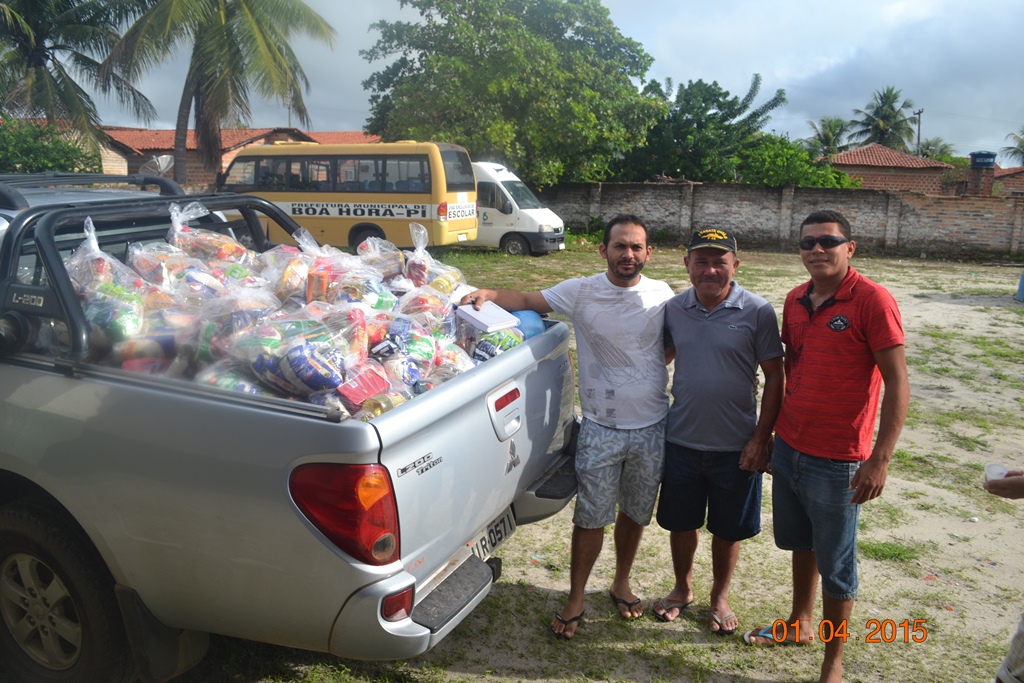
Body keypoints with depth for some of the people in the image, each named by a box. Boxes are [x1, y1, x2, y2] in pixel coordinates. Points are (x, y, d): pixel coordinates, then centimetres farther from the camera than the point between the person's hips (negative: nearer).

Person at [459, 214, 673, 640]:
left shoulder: (662, 296, -1)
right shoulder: (581, 292, -6)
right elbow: (528, 301, -3)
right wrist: (491, 294, -20)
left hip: (651, 428, 2)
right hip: (600, 429, -2)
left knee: (636, 513, 17)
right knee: (591, 517, 6)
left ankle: (621, 584, 40)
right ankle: (575, 599, 25)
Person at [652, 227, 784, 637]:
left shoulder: (758, 312, -10)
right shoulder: (674, 309, -1)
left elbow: (774, 377, -6)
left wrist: (761, 438, -10)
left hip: (736, 446, -2)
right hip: (681, 439, 3)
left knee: (728, 529, 13)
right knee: (680, 522, 17)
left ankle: (720, 598, 37)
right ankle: (682, 588, 41)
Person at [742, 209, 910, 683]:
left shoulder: (872, 300, -15)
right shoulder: (795, 301, 5)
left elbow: (897, 385, -16)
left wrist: (880, 459, -20)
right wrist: (772, 431, 16)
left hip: (837, 462, -6)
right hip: (788, 448, 6)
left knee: (835, 563, 8)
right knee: (799, 544, 23)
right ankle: (800, 623, 45)